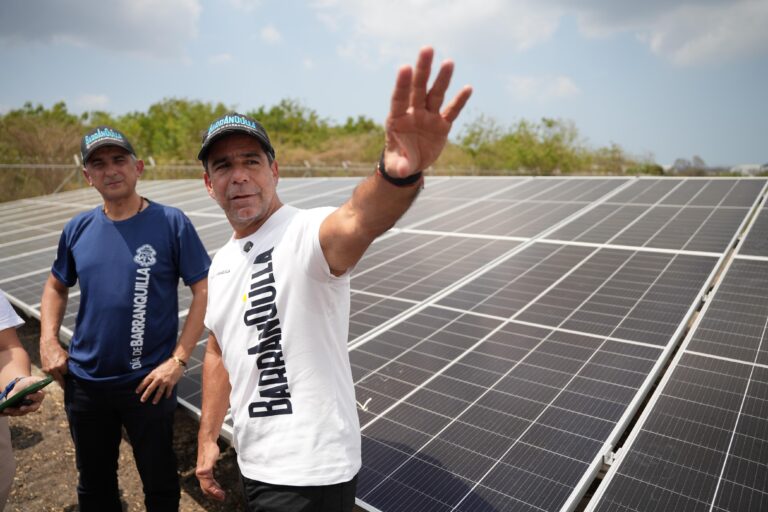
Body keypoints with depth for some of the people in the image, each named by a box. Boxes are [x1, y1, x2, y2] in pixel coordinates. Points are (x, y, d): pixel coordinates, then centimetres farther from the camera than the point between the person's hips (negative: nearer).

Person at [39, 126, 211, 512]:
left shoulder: (171, 222, -12)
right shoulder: (78, 229, 1)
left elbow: (205, 290, -14)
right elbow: (56, 286, 15)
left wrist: (178, 359, -17)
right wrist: (48, 341, 1)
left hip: (149, 382, -4)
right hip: (84, 382, 4)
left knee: (159, 480, 16)